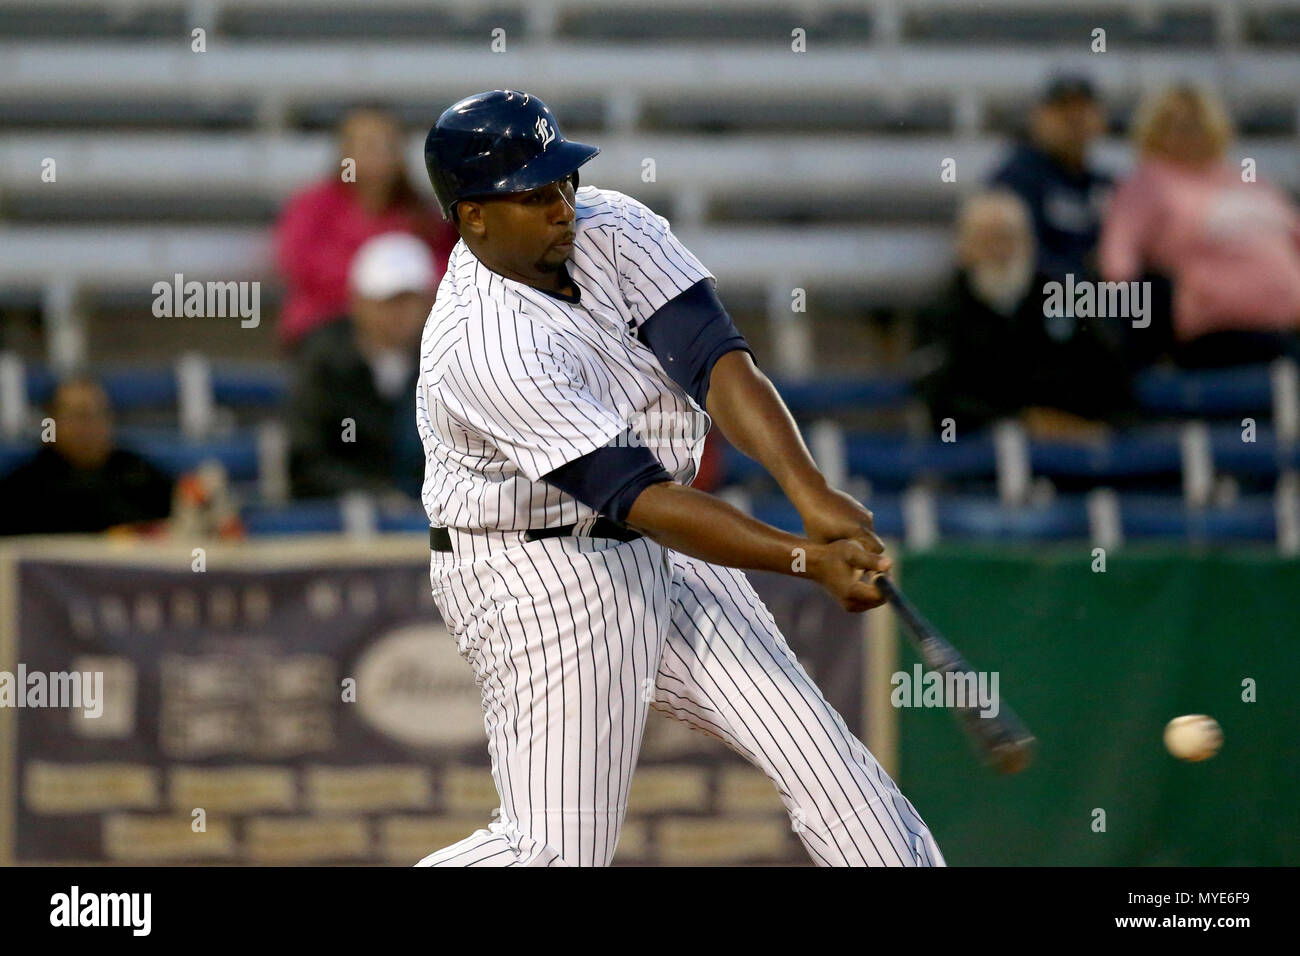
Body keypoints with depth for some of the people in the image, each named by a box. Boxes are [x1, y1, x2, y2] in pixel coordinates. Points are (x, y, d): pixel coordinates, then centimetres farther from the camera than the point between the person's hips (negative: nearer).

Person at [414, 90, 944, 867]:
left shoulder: (608, 228, -8)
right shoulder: (483, 346, -28)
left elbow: (715, 359, -18)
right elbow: (636, 496, -32)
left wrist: (814, 496, -33)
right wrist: (805, 558, -38)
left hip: (661, 554, 7)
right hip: (541, 580, -7)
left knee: (814, 744, 2)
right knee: (561, 846, -5)